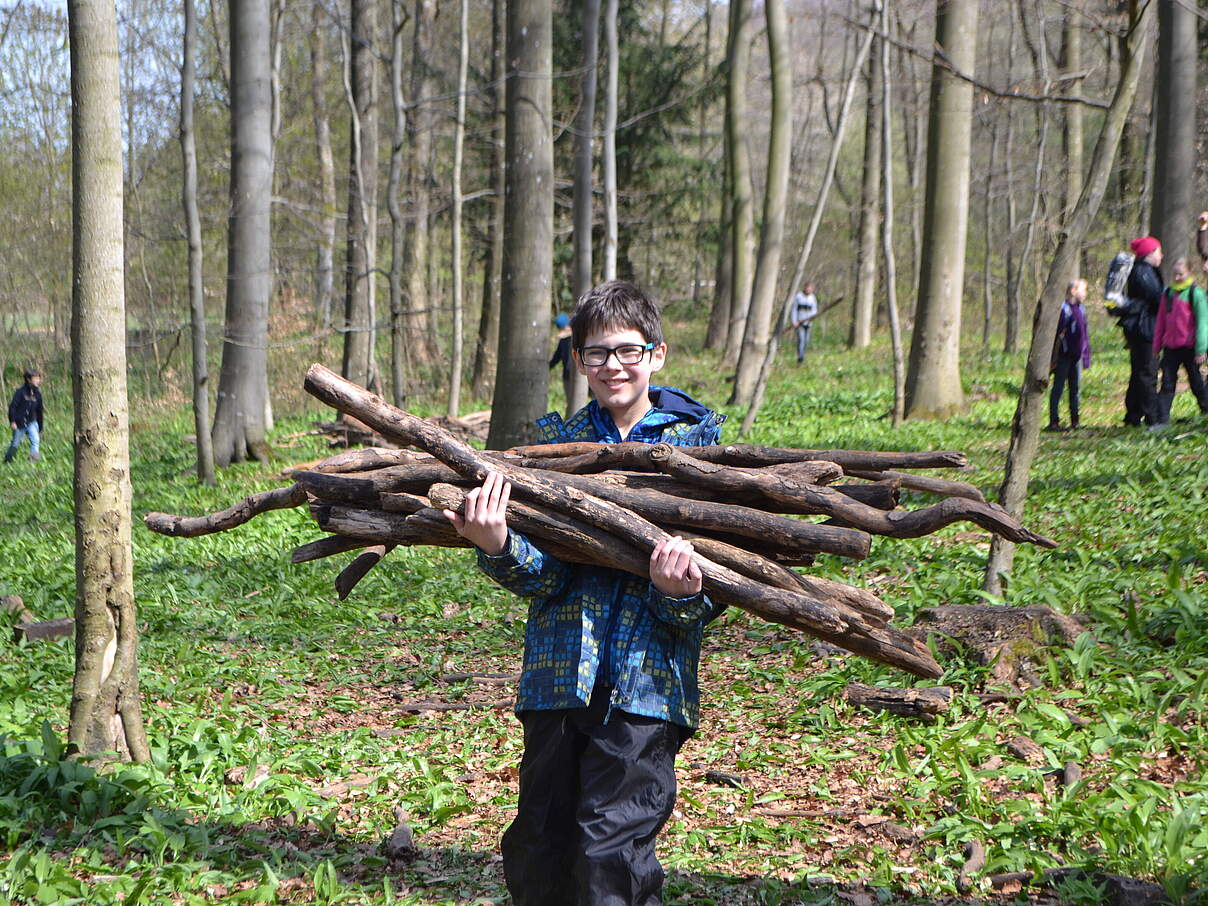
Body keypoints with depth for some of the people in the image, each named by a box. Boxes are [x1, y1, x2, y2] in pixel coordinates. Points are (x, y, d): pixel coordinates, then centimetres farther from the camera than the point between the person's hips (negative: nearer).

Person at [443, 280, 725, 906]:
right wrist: (498, 547, -22)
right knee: (536, 853, 9)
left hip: (646, 680, -3)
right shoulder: (556, 442, 9)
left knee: (611, 852, -9)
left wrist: (682, 592, -23)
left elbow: (713, 566, 0)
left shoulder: (693, 439, 4)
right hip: (559, 673, 3)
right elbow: (541, 577, 0)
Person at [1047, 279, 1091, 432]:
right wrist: (1054, 357, -18)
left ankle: (1074, 420, 19)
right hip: (1064, 355, -8)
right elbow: (1057, 333, -16)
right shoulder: (1063, 309, -13)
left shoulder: (1081, 310, 12)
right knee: (1058, 387, -2)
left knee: (1076, 388, 12)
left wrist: (1086, 356, 17)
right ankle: (1053, 421, 0)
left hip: (1077, 355, 8)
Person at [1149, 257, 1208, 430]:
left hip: (1189, 347, -5)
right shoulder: (1168, 294, 9)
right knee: (1167, 383, 0)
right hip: (1170, 347, 5)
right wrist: (1157, 346, 12)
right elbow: (1160, 322, 14)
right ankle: (1162, 419, -1)